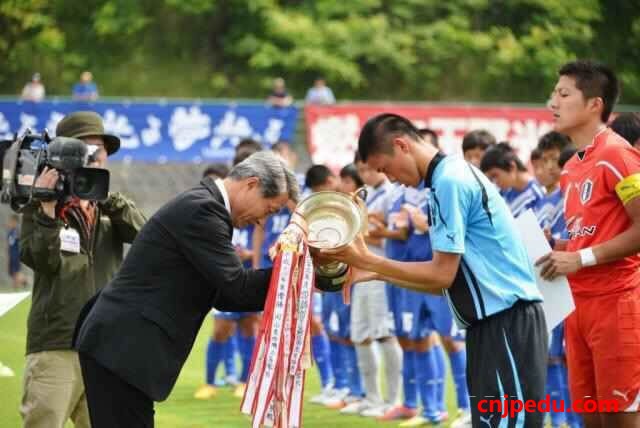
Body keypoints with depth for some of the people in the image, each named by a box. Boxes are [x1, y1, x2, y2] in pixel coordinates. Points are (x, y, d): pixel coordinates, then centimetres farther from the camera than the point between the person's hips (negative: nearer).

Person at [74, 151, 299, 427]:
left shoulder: (201, 206, 17)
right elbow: (235, 285, -19)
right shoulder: (201, 210, -15)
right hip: (121, 347, -11)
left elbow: (223, 294, 18)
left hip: (119, 343, 11)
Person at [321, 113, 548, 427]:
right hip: (495, 322, 10)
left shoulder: (449, 180, -13)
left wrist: (367, 260, -8)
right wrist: (373, 273, 13)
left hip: (508, 323, -10)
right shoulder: (451, 176, 17)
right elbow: (446, 281, 17)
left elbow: (443, 274, -14)